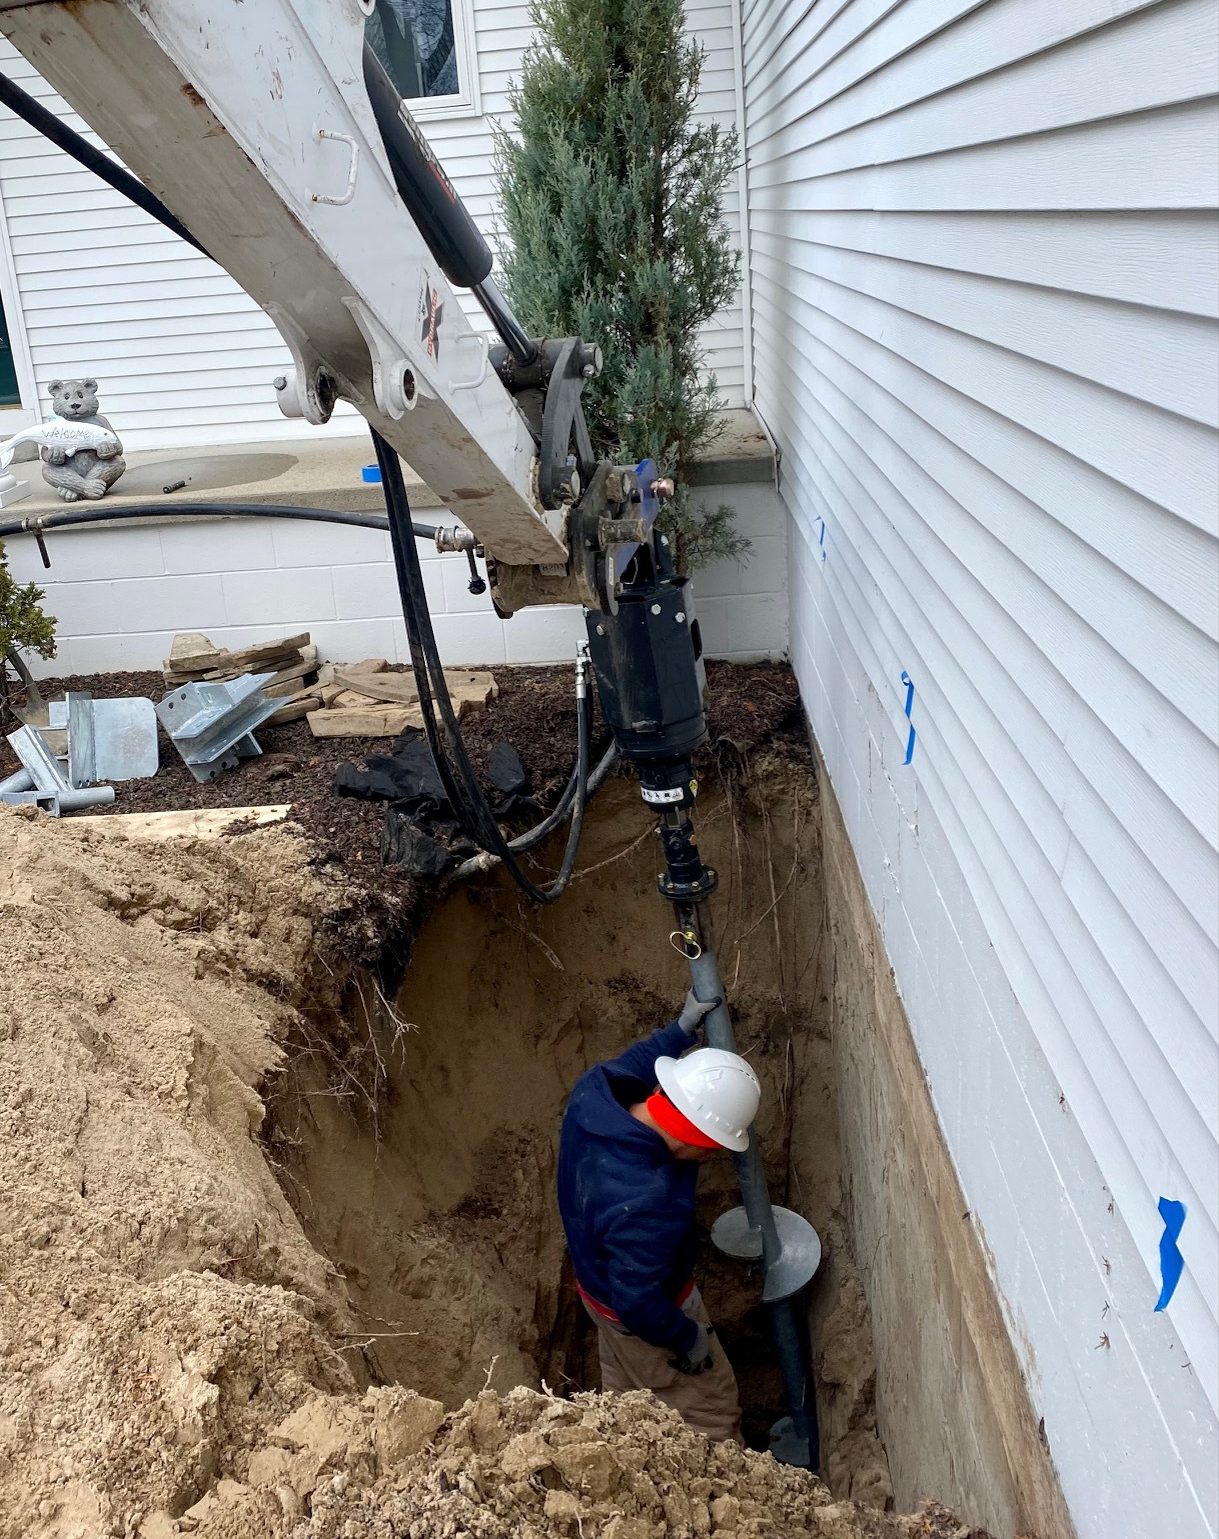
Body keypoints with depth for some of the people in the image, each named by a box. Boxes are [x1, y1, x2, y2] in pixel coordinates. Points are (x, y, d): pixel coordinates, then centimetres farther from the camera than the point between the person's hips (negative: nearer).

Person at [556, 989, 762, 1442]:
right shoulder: (645, 1204, -46)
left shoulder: (594, 1092, -25)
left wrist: (683, 1028, 2)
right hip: (643, 1312, -8)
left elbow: (628, 1067, 1)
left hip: (599, 1277, 8)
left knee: (625, 1387, 33)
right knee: (710, 1409, 19)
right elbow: (639, 1305, -33)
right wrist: (688, 1338, -15)